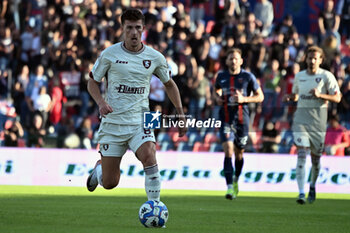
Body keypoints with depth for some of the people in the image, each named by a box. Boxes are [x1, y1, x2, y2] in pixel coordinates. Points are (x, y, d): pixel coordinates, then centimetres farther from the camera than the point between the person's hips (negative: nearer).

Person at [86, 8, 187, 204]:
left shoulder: (155, 58, 1)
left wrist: (180, 113, 9)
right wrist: (101, 102, -13)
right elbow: (93, 82, 6)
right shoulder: (109, 54, -3)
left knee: (149, 157, -30)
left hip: (139, 121, 0)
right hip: (112, 121, 0)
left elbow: (169, 84, 17)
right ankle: (99, 167, 40)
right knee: (109, 183, 3)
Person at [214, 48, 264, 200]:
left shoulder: (248, 77, -3)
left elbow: (260, 97, 2)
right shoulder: (221, 76, 5)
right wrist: (217, 98, 0)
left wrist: (244, 99, -14)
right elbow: (216, 91, 24)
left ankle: (236, 179, 40)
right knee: (228, 151, -15)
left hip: (242, 120, 0)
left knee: (239, 153, 12)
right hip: (226, 119, 0)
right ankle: (230, 187, -20)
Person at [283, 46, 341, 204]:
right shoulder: (299, 76, 10)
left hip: (318, 119, -1)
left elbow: (337, 98, -5)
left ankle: (312, 187, 35)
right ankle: (301, 193, -19)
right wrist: (289, 97, 2)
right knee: (301, 154, -13)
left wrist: (320, 95, -20)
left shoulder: (326, 76, -2)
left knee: (316, 157, 7)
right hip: (301, 117, 1)